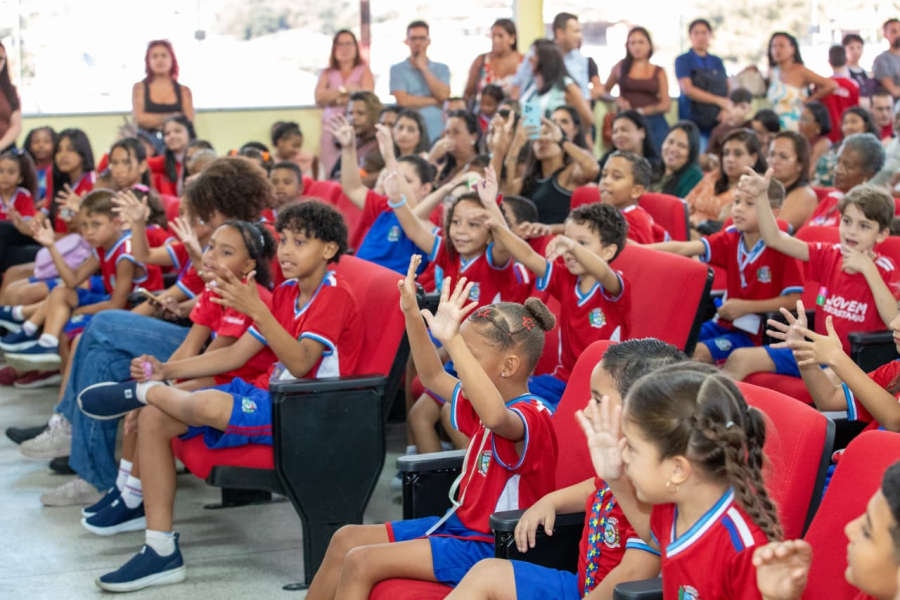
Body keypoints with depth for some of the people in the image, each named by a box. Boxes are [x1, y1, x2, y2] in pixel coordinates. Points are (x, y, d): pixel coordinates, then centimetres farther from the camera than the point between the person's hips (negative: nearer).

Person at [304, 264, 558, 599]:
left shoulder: (532, 418, -22)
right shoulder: (492, 405, 9)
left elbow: (496, 417, -47)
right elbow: (433, 377, 18)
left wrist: (453, 341, -53)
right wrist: (412, 314, 7)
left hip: (489, 546, -10)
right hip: (462, 524, 10)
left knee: (361, 563, -17)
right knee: (346, 540, 9)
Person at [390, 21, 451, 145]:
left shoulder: (442, 69, 14)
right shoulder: (397, 70, 5)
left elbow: (443, 95, -3)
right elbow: (403, 100, -8)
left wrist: (424, 68, 0)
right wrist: (435, 100, -2)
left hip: (437, 133, 2)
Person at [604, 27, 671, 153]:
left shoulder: (659, 72, 10)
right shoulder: (621, 67, 11)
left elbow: (666, 105, 4)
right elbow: (604, 90, 18)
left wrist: (642, 111, -11)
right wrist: (617, 100, -3)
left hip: (654, 124, 0)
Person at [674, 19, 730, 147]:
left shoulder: (717, 62, 18)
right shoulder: (683, 60, 4)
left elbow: (729, 88, 12)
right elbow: (688, 89, -8)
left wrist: (727, 110, -9)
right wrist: (719, 100, -11)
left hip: (718, 122, 4)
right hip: (694, 122, -4)